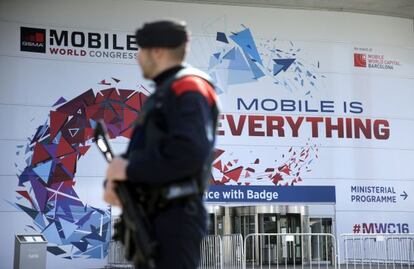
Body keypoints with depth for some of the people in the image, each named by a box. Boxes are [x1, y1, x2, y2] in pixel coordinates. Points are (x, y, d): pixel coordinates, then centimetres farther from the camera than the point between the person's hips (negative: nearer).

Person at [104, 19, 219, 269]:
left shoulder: (188, 88, -10)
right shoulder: (163, 93, 21)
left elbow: (189, 152, -26)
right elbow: (143, 150, 18)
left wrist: (130, 169, -18)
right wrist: (115, 178, -2)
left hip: (175, 218, -10)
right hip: (153, 217, 10)